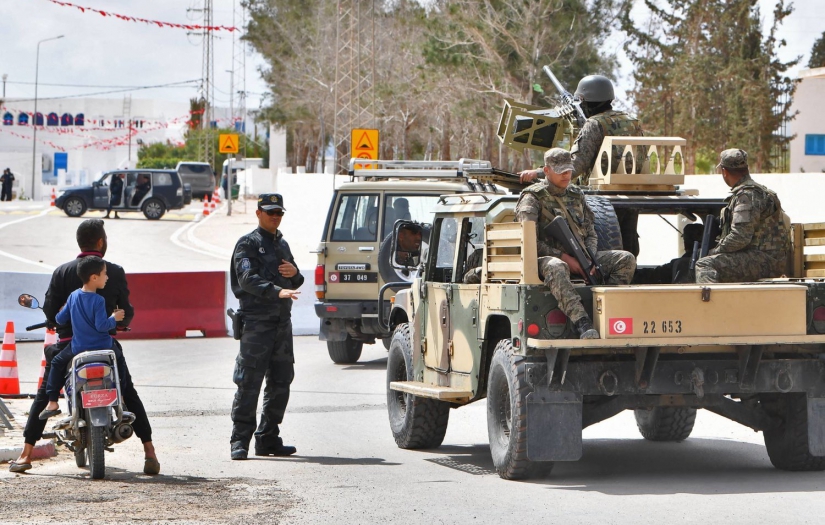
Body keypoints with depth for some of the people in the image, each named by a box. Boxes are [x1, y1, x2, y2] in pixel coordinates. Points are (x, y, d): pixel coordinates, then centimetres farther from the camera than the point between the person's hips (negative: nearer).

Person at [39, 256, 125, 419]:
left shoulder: (73, 296, -2)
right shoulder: (98, 300, -17)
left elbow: (60, 319, 3)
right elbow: (101, 325, -21)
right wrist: (114, 318, -4)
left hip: (78, 349, 3)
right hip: (102, 348, -3)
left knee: (57, 363, 25)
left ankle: (52, 402, 14)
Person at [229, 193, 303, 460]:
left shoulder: (282, 244, 20)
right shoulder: (248, 244, -2)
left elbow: (295, 284, 26)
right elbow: (247, 278, -17)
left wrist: (295, 274, 2)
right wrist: (277, 291, -30)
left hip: (282, 321, 7)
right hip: (256, 321, -7)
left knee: (281, 382, 9)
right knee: (249, 383, -9)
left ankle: (268, 439, 17)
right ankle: (240, 440, -7)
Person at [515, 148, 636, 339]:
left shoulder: (576, 196, 18)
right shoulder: (532, 198, -2)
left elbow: (591, 233, 17)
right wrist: (563, 257, -19)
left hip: (578, 257, 6)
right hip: (545, 259, -6)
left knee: (626, 259, -12)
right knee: (556, 268, -44)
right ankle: (582, 324, -57)